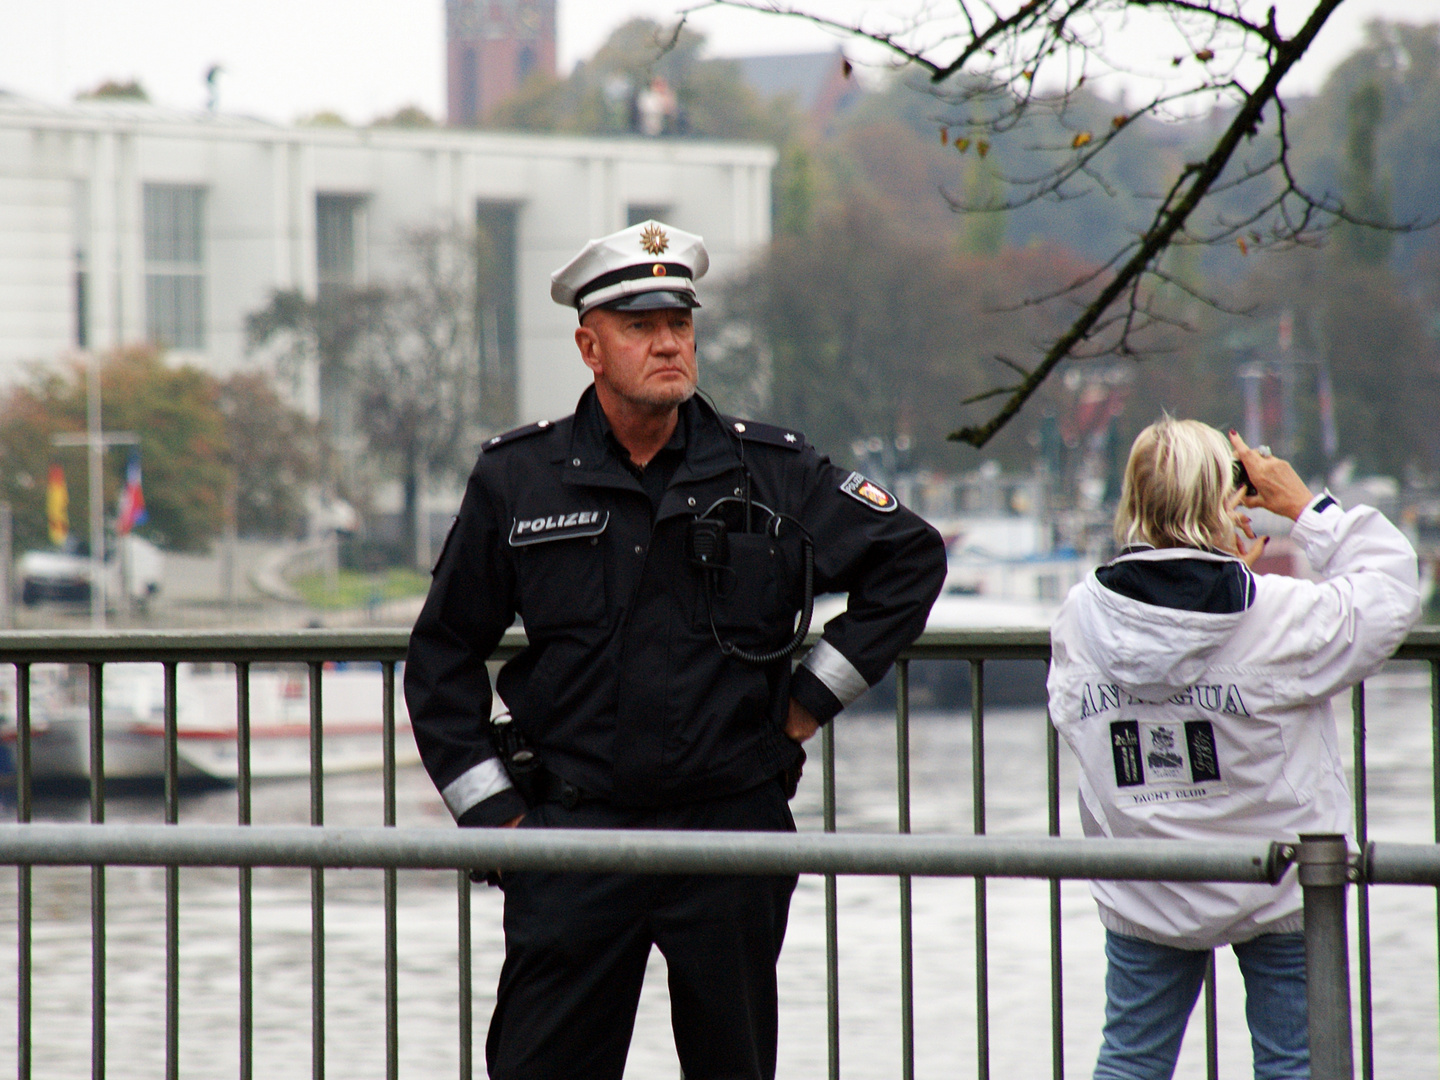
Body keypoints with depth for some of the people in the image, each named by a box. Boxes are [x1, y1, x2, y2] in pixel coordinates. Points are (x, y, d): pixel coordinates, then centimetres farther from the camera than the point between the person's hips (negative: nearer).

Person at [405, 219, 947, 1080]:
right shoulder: (517, 481, 2)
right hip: (571, 836, 0)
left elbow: (912, 559, 10)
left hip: (733, 824, 1)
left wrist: (812, 700, 5)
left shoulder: (771, 472, 1)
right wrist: (490, 809, 4)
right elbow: (444, 654, 10)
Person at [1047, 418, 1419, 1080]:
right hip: (1275, 894, -3)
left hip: (1142, 901, 3)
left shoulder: (1080, 616, -11)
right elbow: (1389, 586, -8)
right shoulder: (1280, 616, -21)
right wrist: (1304, 505, -1)